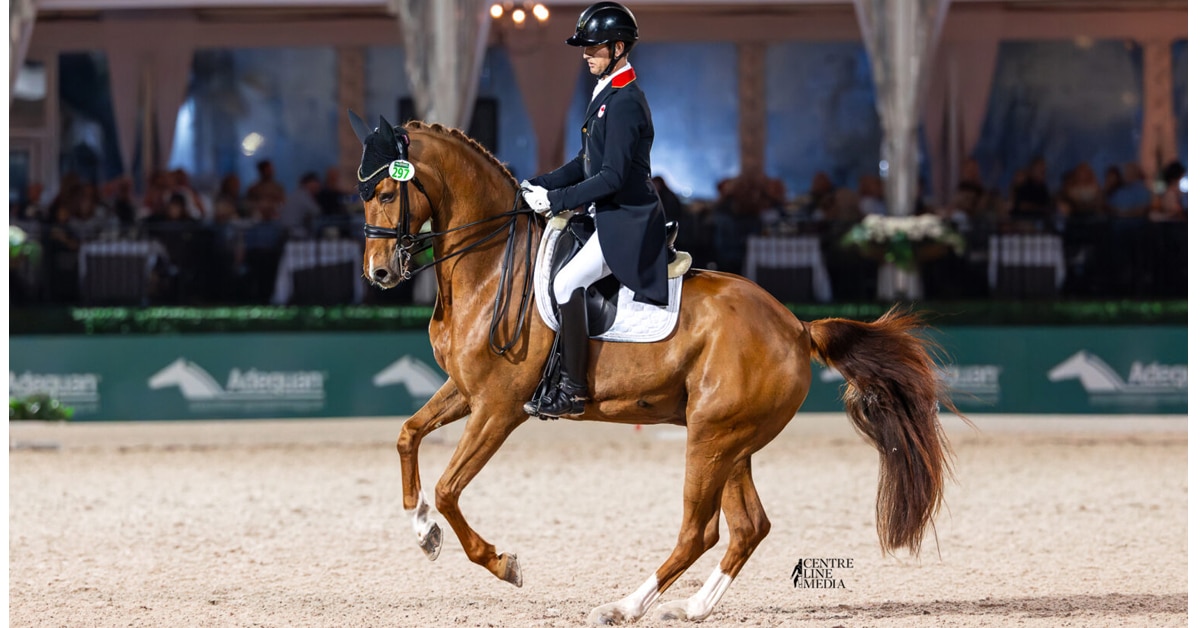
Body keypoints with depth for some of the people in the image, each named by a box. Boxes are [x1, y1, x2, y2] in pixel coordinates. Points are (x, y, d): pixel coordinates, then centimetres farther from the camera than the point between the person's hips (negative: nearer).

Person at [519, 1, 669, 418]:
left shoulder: (624, 103, -18)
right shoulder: (607, 96, 14)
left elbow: (613, 177, -23)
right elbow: (588, 164, 20)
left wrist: (557, 200, -20)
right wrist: (540, 185, 8)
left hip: (627, 223, -11)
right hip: (611, 219, 11)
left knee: (567, 282, -24)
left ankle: (572, 391, -20)